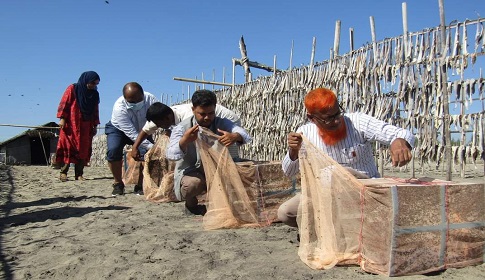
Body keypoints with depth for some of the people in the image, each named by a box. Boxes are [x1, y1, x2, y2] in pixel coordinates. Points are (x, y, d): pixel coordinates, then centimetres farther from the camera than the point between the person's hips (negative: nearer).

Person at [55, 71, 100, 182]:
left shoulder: (95, 94, 13)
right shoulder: (72, 89, -1)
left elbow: (95, 111, 16)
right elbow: (63, 103, -3)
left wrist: (95, 126, 14)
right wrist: (62, 118, -11)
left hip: (86, 127, 5)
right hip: (70, 125, -4)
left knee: (84, 150, 1)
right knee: (68, 148, -5)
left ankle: (79, 174, 6)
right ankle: (63, 172, 1)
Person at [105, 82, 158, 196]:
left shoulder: (150, 99, -31)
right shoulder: (119, 108, -38)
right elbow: (132, 134, -40)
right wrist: (151, 146, -48)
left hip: (141, 129, 3)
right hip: (118, 129, -2)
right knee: (113, 150, -28)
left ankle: (140, 185, 1)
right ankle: (118, 184, -5)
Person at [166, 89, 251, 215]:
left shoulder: (221, 124, -4)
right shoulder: (182, 128, -9)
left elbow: (244, 134, -20)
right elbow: (170, 155, -22)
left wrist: (235, 136, -46)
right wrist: (184, 141, -44)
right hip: (189, 172, -2)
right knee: (193, 183, -36)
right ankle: (191, 204, 2)